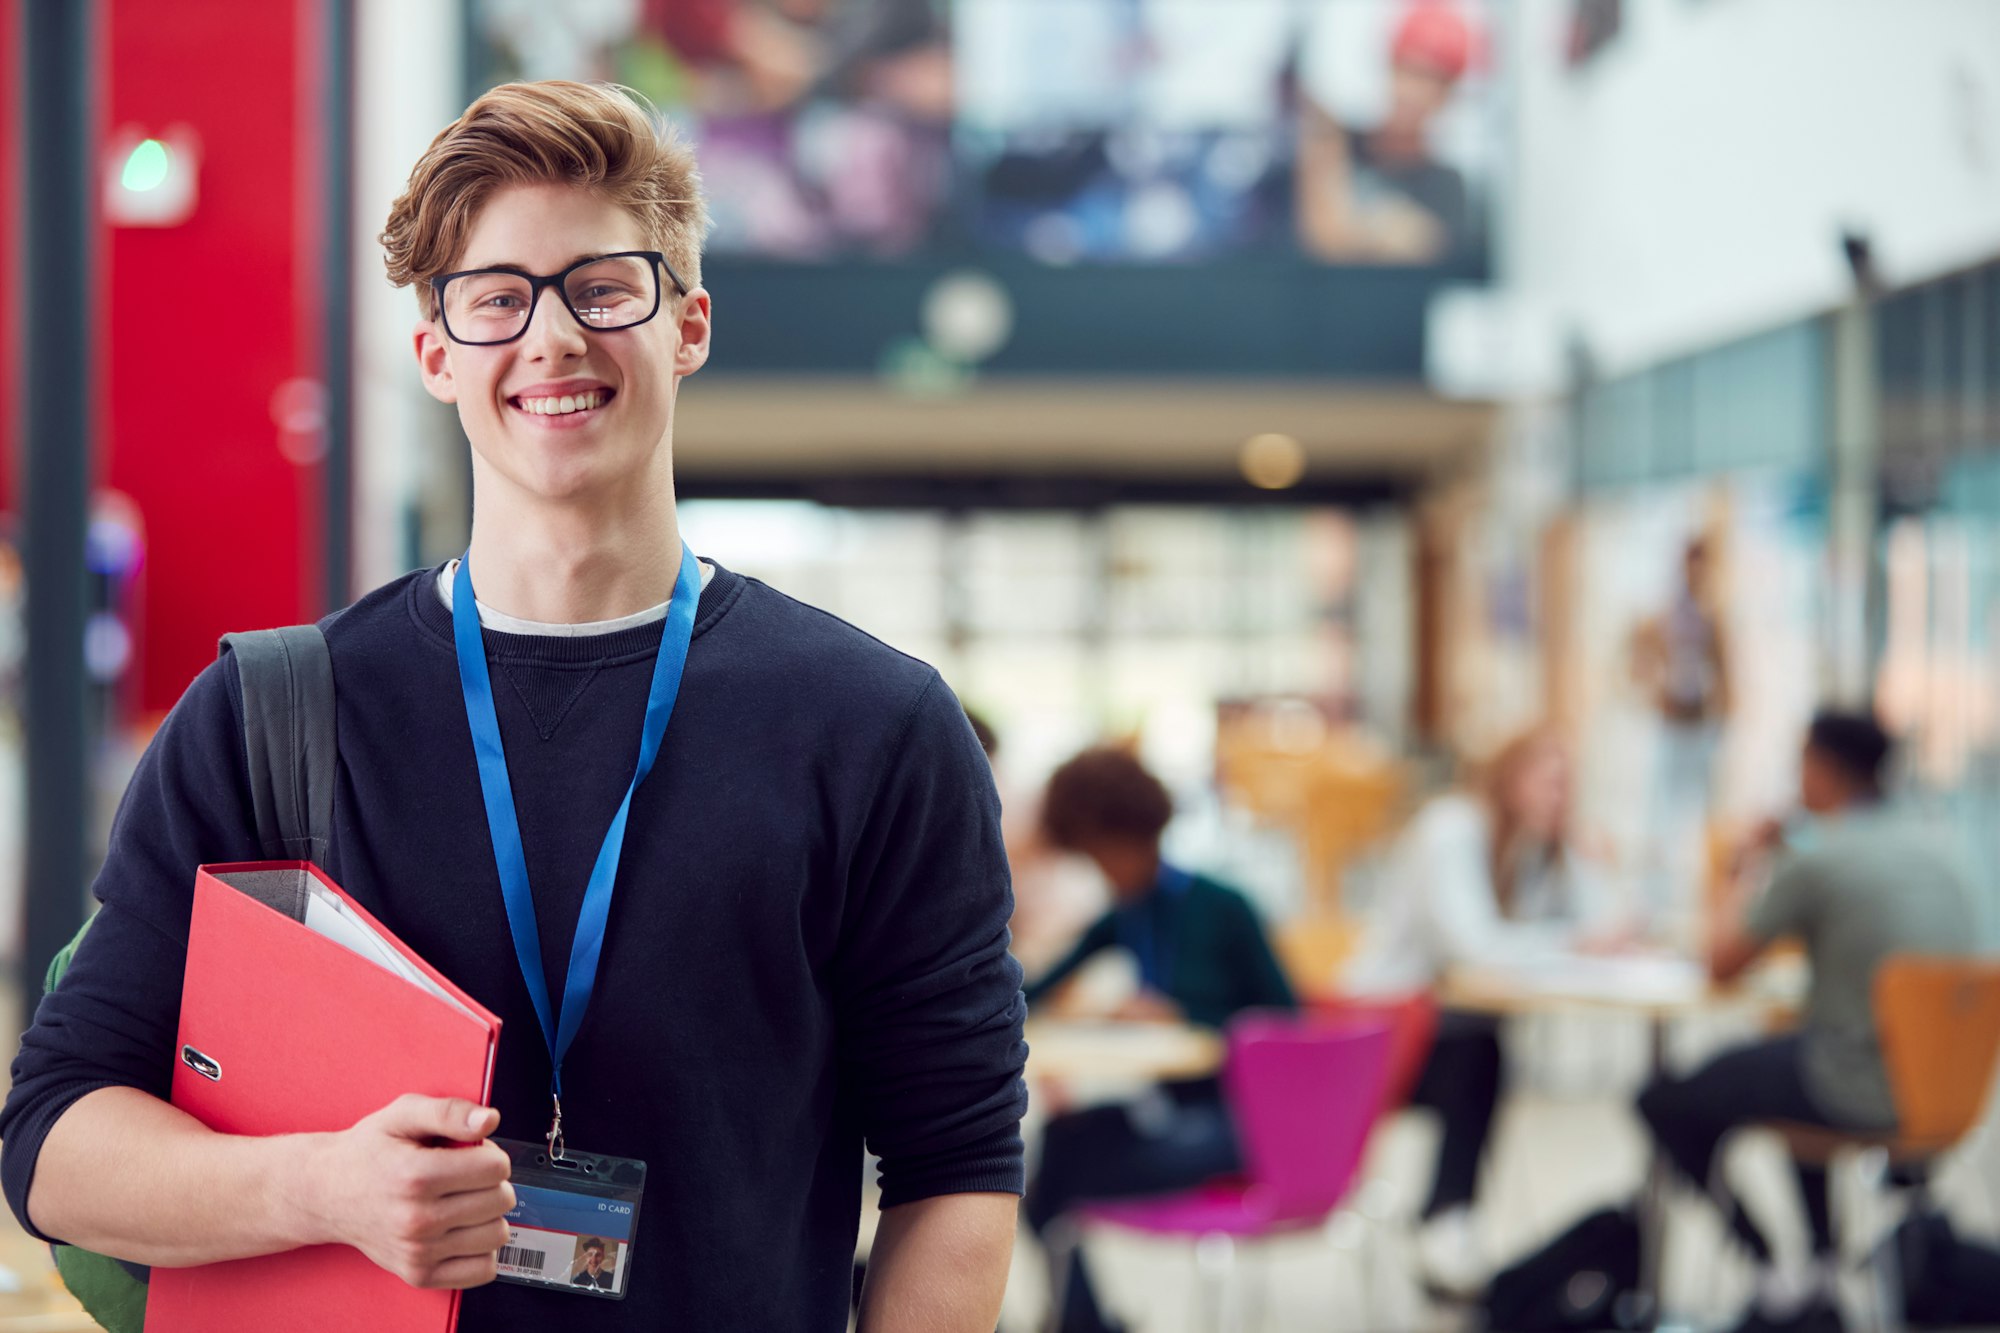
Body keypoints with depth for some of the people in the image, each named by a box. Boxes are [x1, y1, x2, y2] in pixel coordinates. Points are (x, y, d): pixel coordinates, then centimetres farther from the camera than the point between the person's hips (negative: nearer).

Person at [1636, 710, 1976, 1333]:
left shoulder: (1817, 864, -16)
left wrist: (1745, 879, 9)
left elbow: (1721, 964, -8)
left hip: (1858, 1094, -8)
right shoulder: (1931, 855, 8)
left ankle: (1777, 1276, 8)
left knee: (1667, 1103, 6)